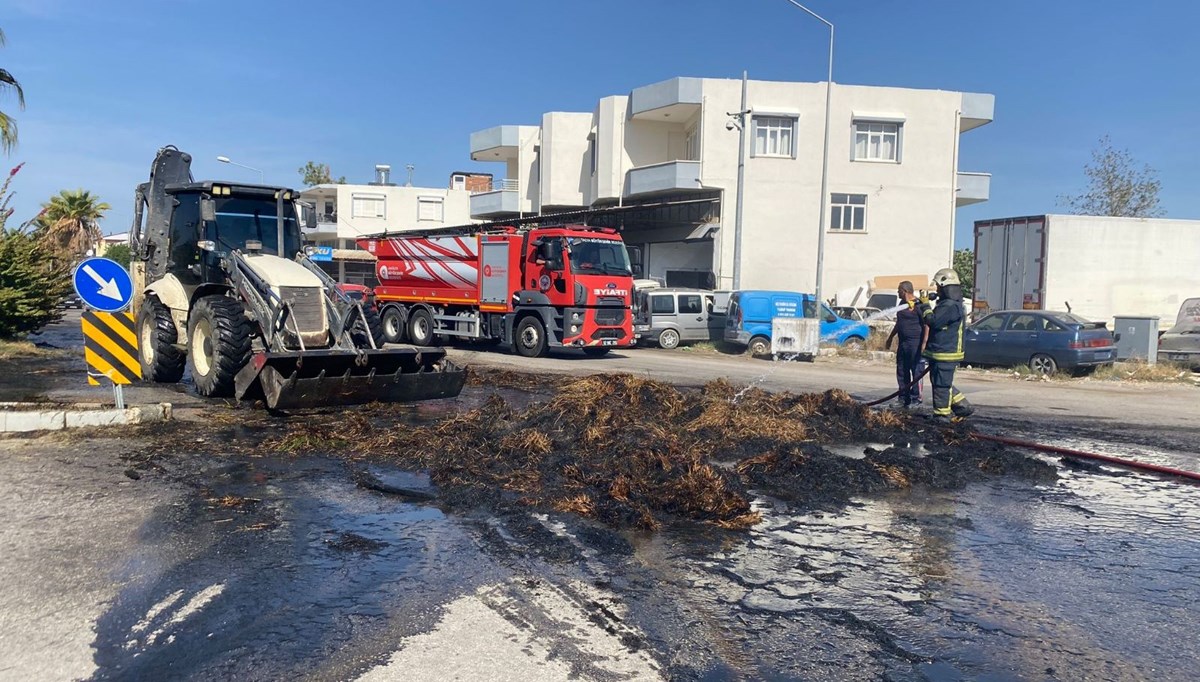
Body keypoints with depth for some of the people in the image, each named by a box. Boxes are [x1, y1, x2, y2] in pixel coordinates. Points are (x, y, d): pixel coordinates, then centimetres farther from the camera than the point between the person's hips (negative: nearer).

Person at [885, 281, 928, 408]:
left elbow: (927, 325, -16)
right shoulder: (903, 303, 14)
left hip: (915, 343, -9)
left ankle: (915, 397, 0)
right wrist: (890, 338, 28)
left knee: (917, 371, -4)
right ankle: (904, 396, 21)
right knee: (902, 370, 12)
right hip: (903, 342, 9)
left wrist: (924, 343, -22)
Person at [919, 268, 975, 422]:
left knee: (941, 384, -3)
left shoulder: (950, 306, -19)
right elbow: (935, 321, 21)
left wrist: (925, 305, -12)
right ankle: (963, 406, 24)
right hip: (939, 352, 11)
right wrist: (921, 307, 10)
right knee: (943, 384, 18)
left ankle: (942, 414, 4)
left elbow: (933, 321, -24)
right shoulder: (947, 303, 16)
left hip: (945, 353, -11)